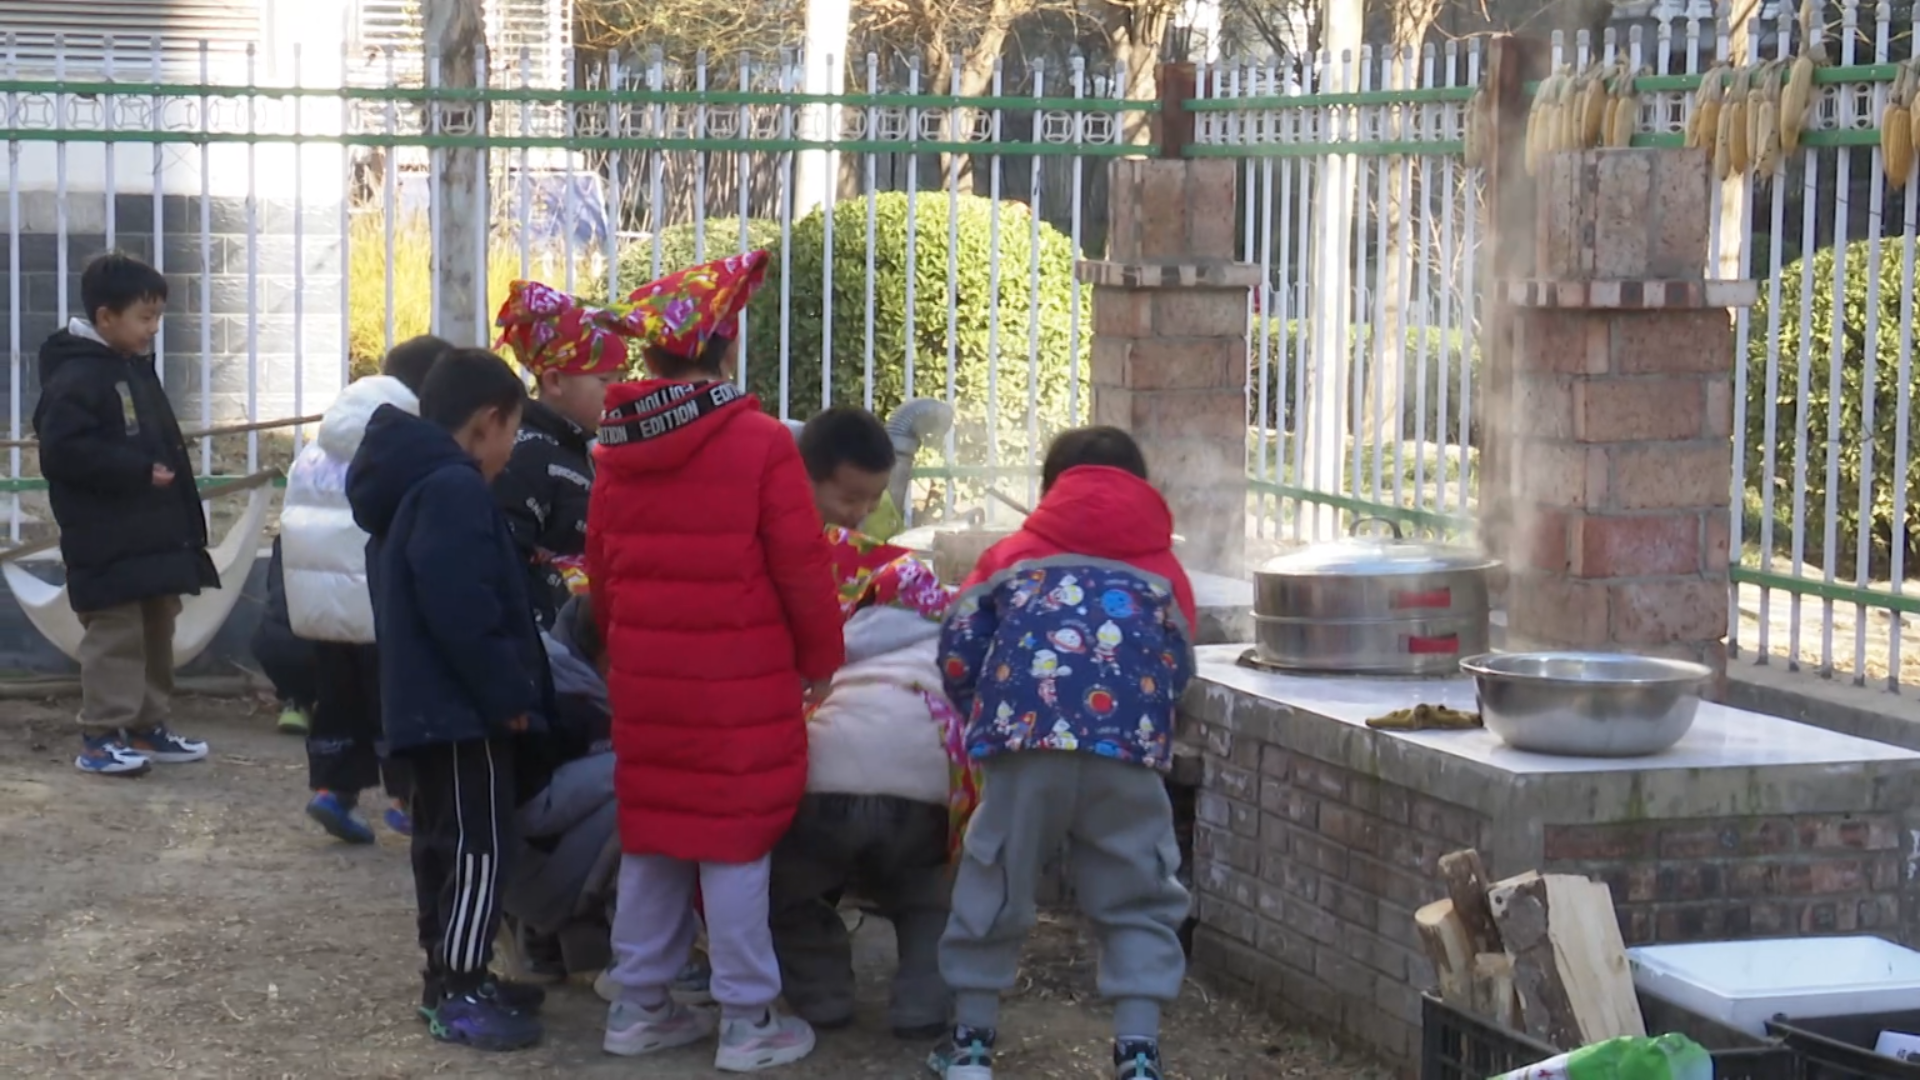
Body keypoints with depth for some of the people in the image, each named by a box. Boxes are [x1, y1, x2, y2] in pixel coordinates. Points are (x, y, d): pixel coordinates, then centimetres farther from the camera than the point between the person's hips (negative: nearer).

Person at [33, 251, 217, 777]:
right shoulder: (76, 376, -16)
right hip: (107, 541, -9)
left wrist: (167, 469, 7)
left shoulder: (136, 368, 14)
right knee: (116, 636, -7)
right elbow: (62, 451, -24)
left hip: (152, 532, 9)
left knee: (155, 633, 15)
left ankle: (149, 727, 24)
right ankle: (100, 738, -2)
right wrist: (139, 470, -22)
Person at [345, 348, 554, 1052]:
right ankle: (458, 997, -3)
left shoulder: (406, 483, 16)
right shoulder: (454, 489, -19)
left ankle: (449, 975, 26)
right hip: (464, 708, -11)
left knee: (443, 839, 17)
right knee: (478, 847, -6)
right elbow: (462, 611, -26)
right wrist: (510, 694, -18)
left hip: (424, 701, 11)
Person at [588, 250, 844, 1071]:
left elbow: (600, 575, 11)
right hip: (740, 686, -5)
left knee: (650, 833, 15)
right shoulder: (760, 445, -14)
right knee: (734, 839, 0)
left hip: (645, 683, 5)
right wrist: (819, 659, 3)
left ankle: (638, 1006, 22)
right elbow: (803, 571, -11)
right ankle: (747, 1021, 6)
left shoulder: (618, 452, 4)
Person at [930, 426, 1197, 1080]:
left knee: (994, 887, 14)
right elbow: (1179, 671, 20)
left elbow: (958, 653, 16)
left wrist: (986, 720, 31)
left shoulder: (1013, 555, 23)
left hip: (1025, 735, 0)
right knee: (1136, 901, 11)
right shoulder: (1164, 570, 24)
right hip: (1130, 744, 0)